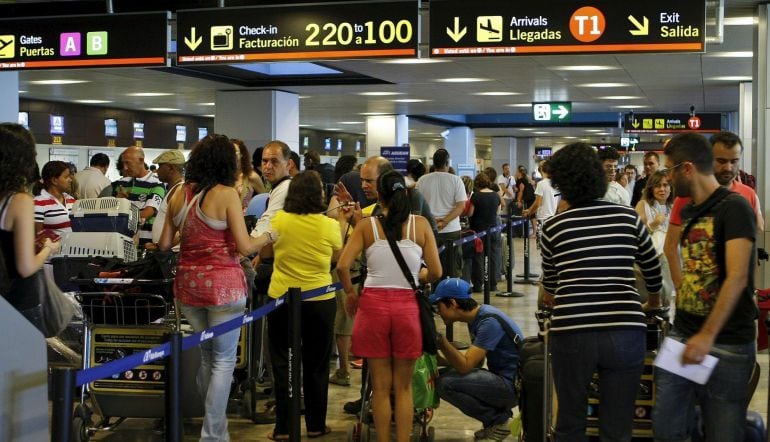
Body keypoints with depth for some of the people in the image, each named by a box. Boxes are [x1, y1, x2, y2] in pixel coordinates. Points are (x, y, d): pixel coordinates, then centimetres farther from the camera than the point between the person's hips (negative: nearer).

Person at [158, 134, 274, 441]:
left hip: (188, 283, 6)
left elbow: (164, 244, 8)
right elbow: (244, 246, -13)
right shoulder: (227, 194, -12)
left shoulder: (179, 194, 4)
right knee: (224, 361, 2)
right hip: (222, 283, -6)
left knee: (206, 356, 19)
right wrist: (267, 237, 6)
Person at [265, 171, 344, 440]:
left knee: (283, 364, 10)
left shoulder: (278, 220, -8)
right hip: (319, 301, 0)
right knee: (316, 365, 13)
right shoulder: (329, 225, -10)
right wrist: (342, 222, 16)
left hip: (281, 299, 0)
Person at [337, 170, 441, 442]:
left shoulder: (366, 226, -1)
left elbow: (342, 266, -10)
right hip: (407, 305, 0)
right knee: (403, 387, 11)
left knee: (380, 387, 10)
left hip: (373, 303, 0)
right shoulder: (420, 225, 0)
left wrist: (350, 293, 7)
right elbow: (435, 272, -1)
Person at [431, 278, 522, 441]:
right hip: (502, 379, 10)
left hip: (514, 385, -10)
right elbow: (473, 362, 14)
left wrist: (439, 339, -25)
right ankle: (500, 414, 9)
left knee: (446, 383, -20)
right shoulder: (477, 317, 8)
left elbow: (465, 366, -24)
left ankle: (499, 421, -4)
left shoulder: (489, 322, -21)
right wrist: (439, 357, 4)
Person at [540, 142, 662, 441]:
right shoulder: (628, 218, 5)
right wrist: (652, 298, 42)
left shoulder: (553, 226, 3)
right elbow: (653, 271, 20)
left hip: (572, 334, -1)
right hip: (625, 332, 1)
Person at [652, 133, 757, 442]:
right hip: (681, 335, 7)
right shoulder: (687, 211, 12)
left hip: (727, 344, -7)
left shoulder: (734, 208, -12)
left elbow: (737, 278, -21)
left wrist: (707, 336, -26)